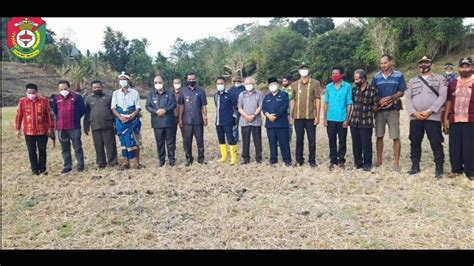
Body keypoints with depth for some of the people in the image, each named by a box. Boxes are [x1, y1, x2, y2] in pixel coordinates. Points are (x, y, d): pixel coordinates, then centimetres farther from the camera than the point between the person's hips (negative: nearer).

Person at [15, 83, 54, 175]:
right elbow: (19, 116, 4)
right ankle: (34, 169, 18)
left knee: (42, 151, 7)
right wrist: (18, 129, 4)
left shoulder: (44, 101, -2)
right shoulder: (22, 101, 0)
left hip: (42, 131, -1)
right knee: (32, 151, 7)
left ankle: (42, 169, 17)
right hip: (29, 132, 1)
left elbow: (49, 115, 1)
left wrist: (50, 127, -1)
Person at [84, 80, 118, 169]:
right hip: (95, 127, 2)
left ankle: (112, 162, 9)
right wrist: (86, 126, 9)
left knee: (110, 145, 0)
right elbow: (86, 114, 13)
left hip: (108, 126, -2)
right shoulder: (88, 99, 11)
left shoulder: (108, 97, 5)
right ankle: (101, 163, 17)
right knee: (98, 147, 7)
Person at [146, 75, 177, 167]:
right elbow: (148, 106, 2)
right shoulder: (151, 94, 7)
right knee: (160, 142, 7)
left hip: (169, 121, -1)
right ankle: (161, 160, 18)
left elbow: (174, 104, -1)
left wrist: (165, 110, -16)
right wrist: (156, 111, -15)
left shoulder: (170, 93, 5)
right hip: (157, 122, 1)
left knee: (170, 141, 5)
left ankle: (171, 159, 15)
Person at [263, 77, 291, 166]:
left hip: (281, 122, -4)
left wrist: (275, 115, -16)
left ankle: (287, 160, 4)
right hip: (270, 123, 4)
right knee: (272, 142, 8)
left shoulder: (284, 95, 3)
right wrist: (268, 115, -12)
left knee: (284, 142, -3)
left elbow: (284, 107, -10)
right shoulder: (266, 97, 18)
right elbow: (263, 108, 8)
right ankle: (273, 159, 17)